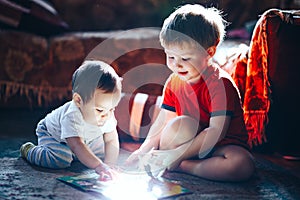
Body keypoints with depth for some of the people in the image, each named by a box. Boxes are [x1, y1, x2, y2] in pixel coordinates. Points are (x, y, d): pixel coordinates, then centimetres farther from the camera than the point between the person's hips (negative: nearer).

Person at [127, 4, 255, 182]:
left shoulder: (221, 84, -21)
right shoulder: (174, 82, 0)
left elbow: (217, 131, -27)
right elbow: (162, 122, 3)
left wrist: (177, 155, -30)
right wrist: (144, 150, -12)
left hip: (223, 145, -2)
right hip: (193, 142, 3)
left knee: (244, 165, -37)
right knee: (181, 124, -31)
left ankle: (180, 166, -24)